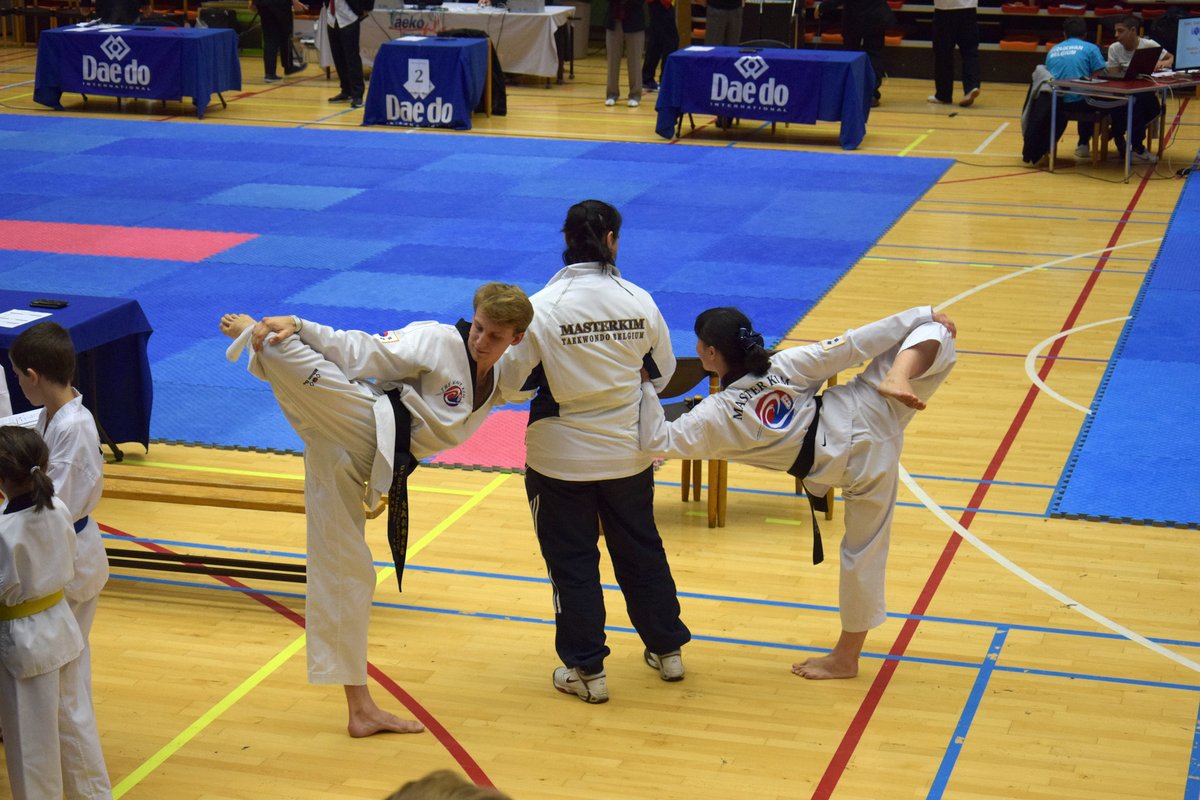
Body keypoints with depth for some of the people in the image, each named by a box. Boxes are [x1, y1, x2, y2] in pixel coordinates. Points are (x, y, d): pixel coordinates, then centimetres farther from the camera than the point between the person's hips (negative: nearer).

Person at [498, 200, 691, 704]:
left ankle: (586, 670, 16)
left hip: (560, 458, -3)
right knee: (640, 549, 20)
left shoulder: (542, 307, -18)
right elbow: (662, 373, 5)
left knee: (571, 561, 10)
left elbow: (512, 378, -14)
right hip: (627, 453, 3)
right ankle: (667, 649, 33)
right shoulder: (639, 302, -9)